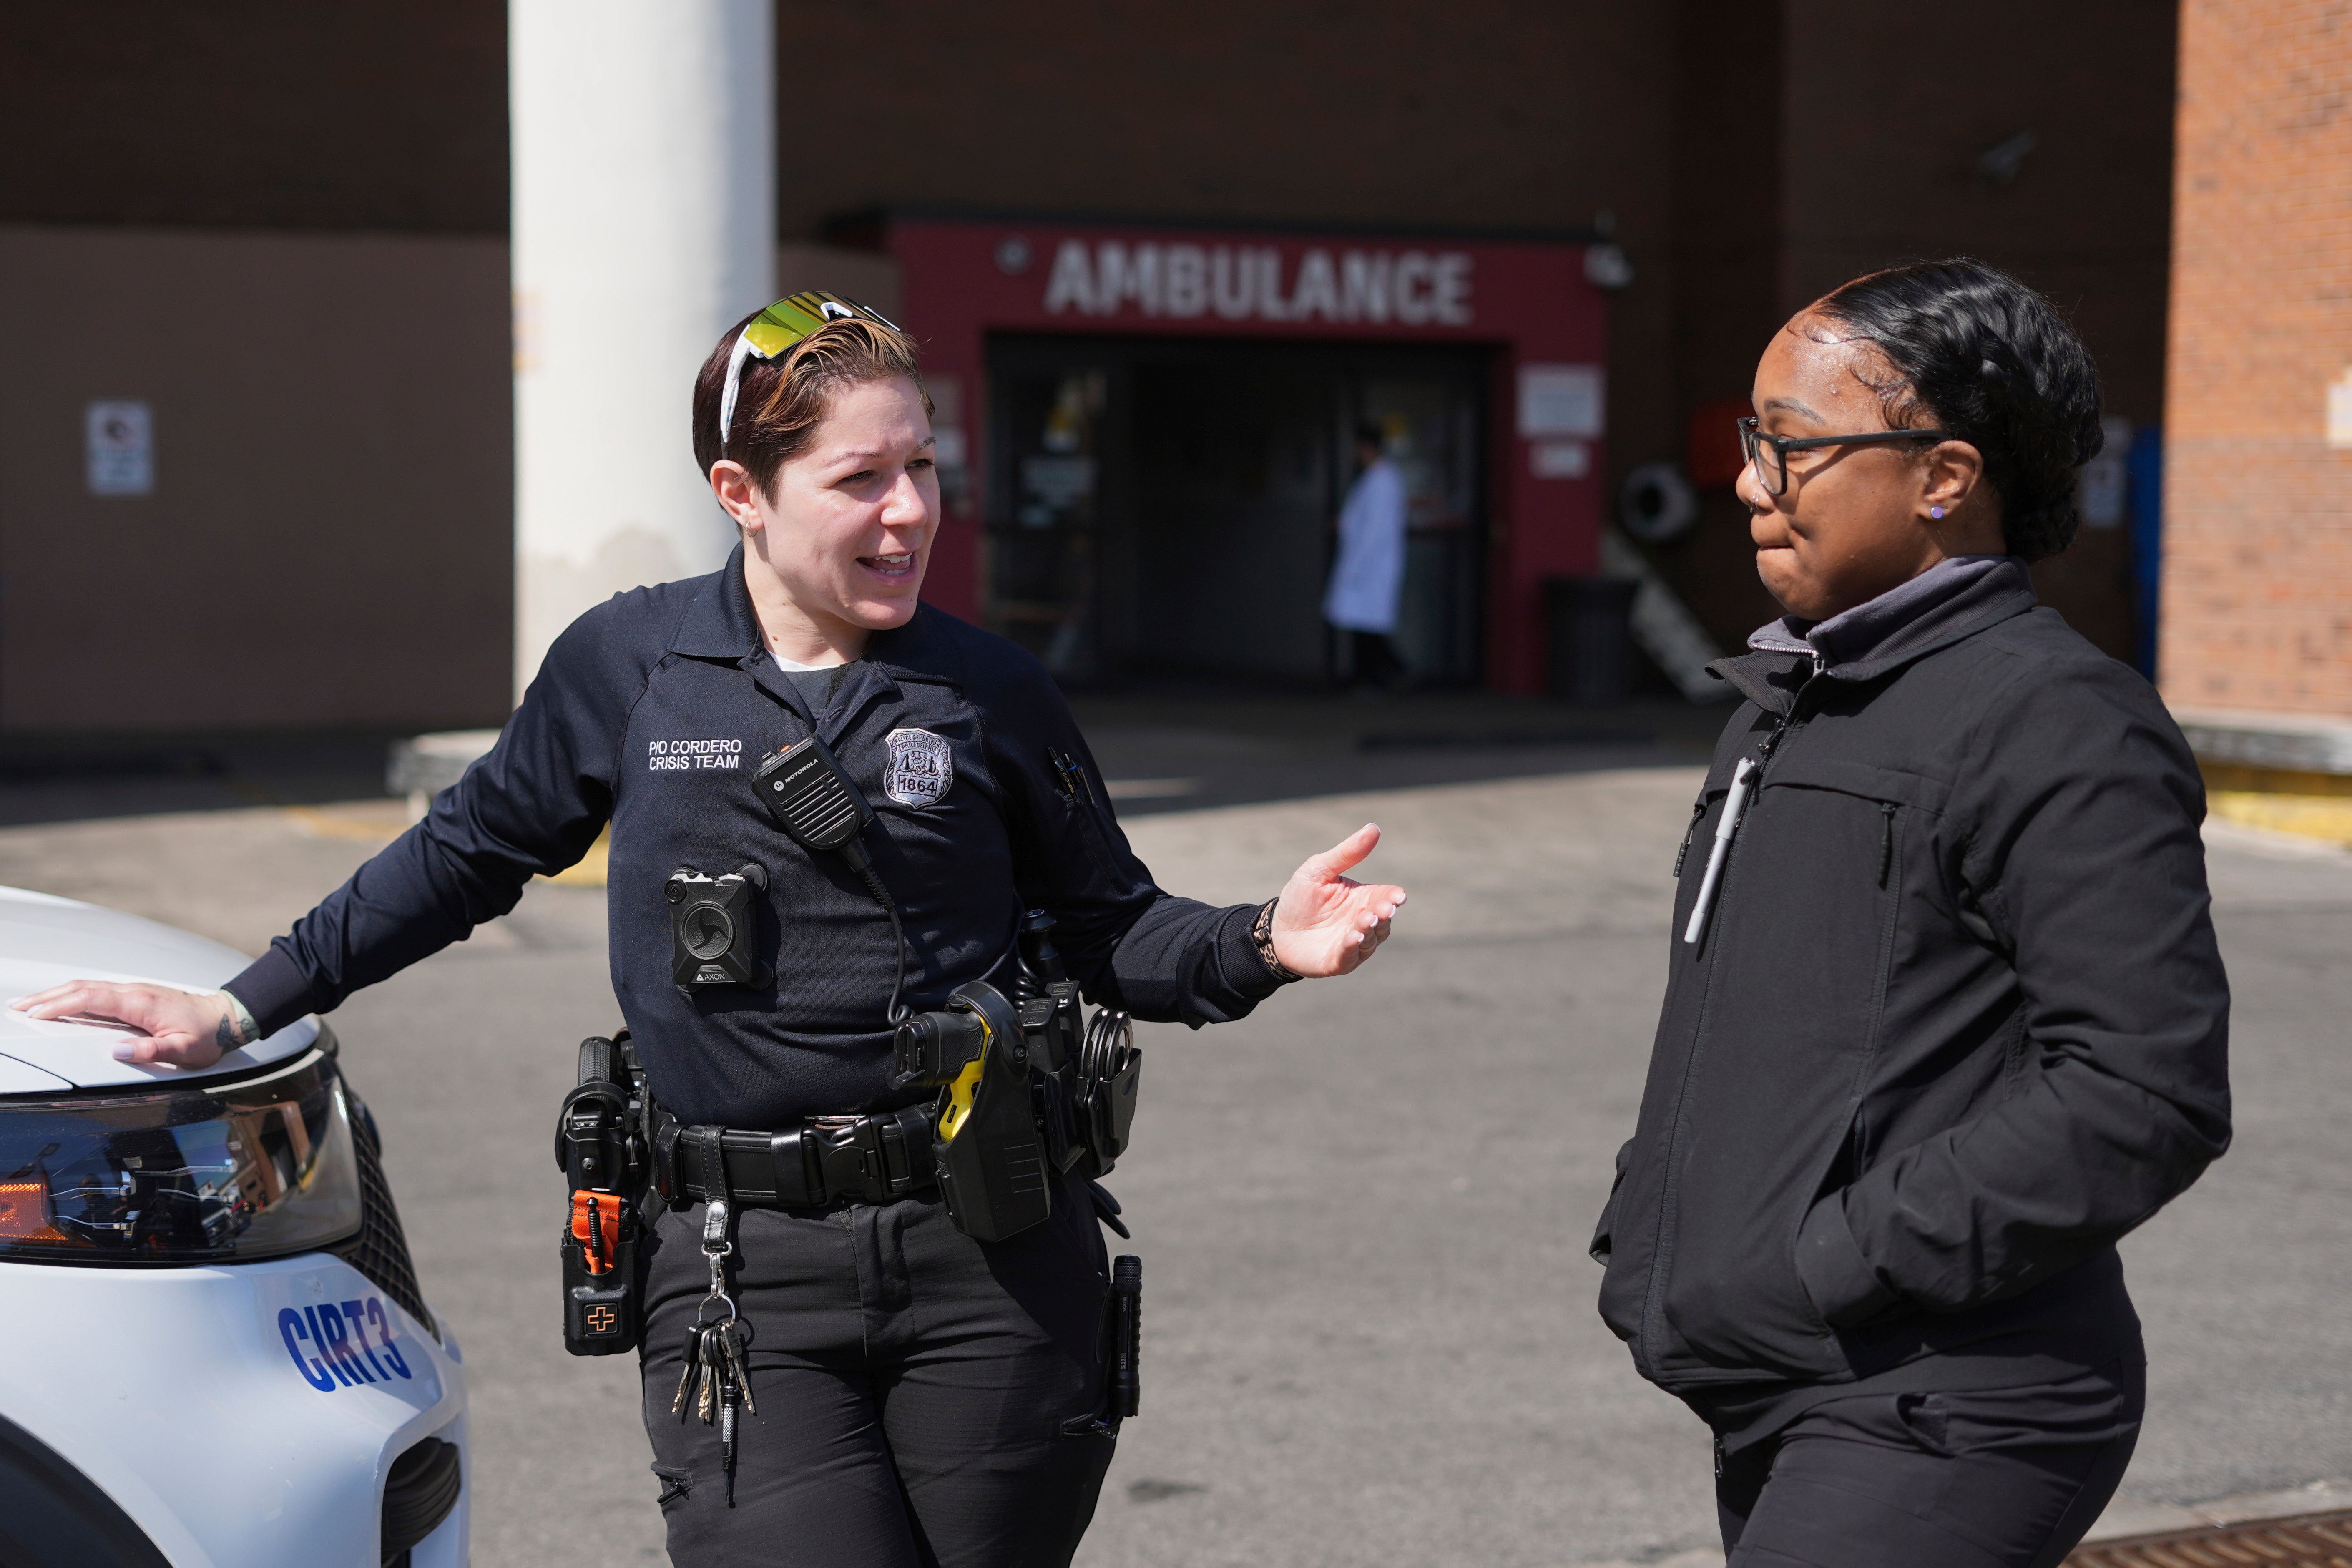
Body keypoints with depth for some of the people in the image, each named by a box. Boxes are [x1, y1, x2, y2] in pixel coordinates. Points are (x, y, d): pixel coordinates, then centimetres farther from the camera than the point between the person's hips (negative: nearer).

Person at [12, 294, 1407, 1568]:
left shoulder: (992, 692, 3)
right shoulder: (626, 665, 3)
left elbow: (1110, 929, 11)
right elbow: (472, 856, 17)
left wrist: (1260, 945, -9)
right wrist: (242, 1008, 17)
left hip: (990, 1252, 1)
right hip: (740, 1268, -1)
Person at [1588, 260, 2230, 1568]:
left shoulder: (2057, 722, -13)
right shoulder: (1800, 703, 17)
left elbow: (2146, 1095, -21)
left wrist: (1826, 1268, -20)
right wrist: (1651, 1220, 8)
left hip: (1936, 1430, -9)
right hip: (1791, 1410, 9)